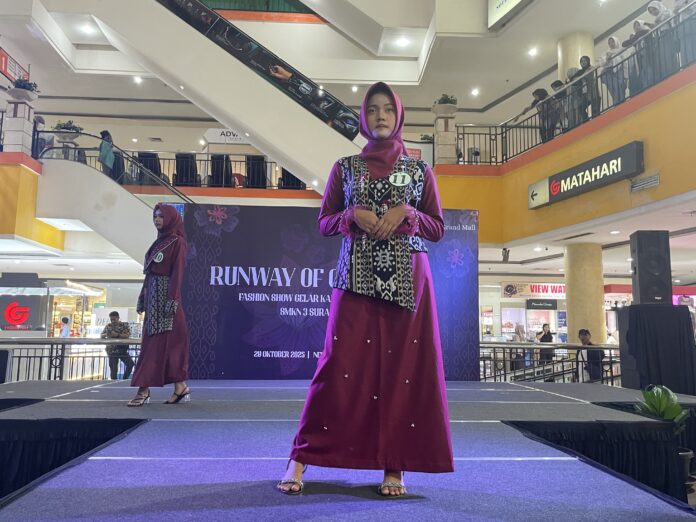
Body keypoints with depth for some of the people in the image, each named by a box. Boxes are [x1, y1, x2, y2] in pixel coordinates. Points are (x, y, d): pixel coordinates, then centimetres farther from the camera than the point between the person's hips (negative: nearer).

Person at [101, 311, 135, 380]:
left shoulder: (124, 325, 1)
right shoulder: (108, 326, 8)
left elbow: (127, 335, -12)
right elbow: (101, 336, 11)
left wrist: (117, 335, -22)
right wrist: (106, 335, -11)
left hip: (122, 349, -1)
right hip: (112, 351, 1)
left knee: (130, 364, -11)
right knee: (113, 368, 0)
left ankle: (125, 378, 7)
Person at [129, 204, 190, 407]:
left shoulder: (177, 242, -5)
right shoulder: (158, 242, 19)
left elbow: (177, 272, -13)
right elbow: (150, 273, 18)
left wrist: (172, 300, -20)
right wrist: (142, 298, 15)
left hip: (165, 295, -9)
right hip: (153, 296, 9)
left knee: (164, 342, -7)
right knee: (151, 342, 7)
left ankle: (144, 390, -7)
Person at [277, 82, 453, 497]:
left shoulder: (419, 170, 11)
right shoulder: (345, 167, 11)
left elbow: (438, 228, 9)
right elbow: (324, 222, 10)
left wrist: (406, 213, -9)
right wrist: (352, 215, -10)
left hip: (408, 278, 1)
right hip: (357, 276, 0)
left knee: (404, 366, -1)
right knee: (341, 363, -5)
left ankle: (395, 465, 9)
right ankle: (301, 458, 5)